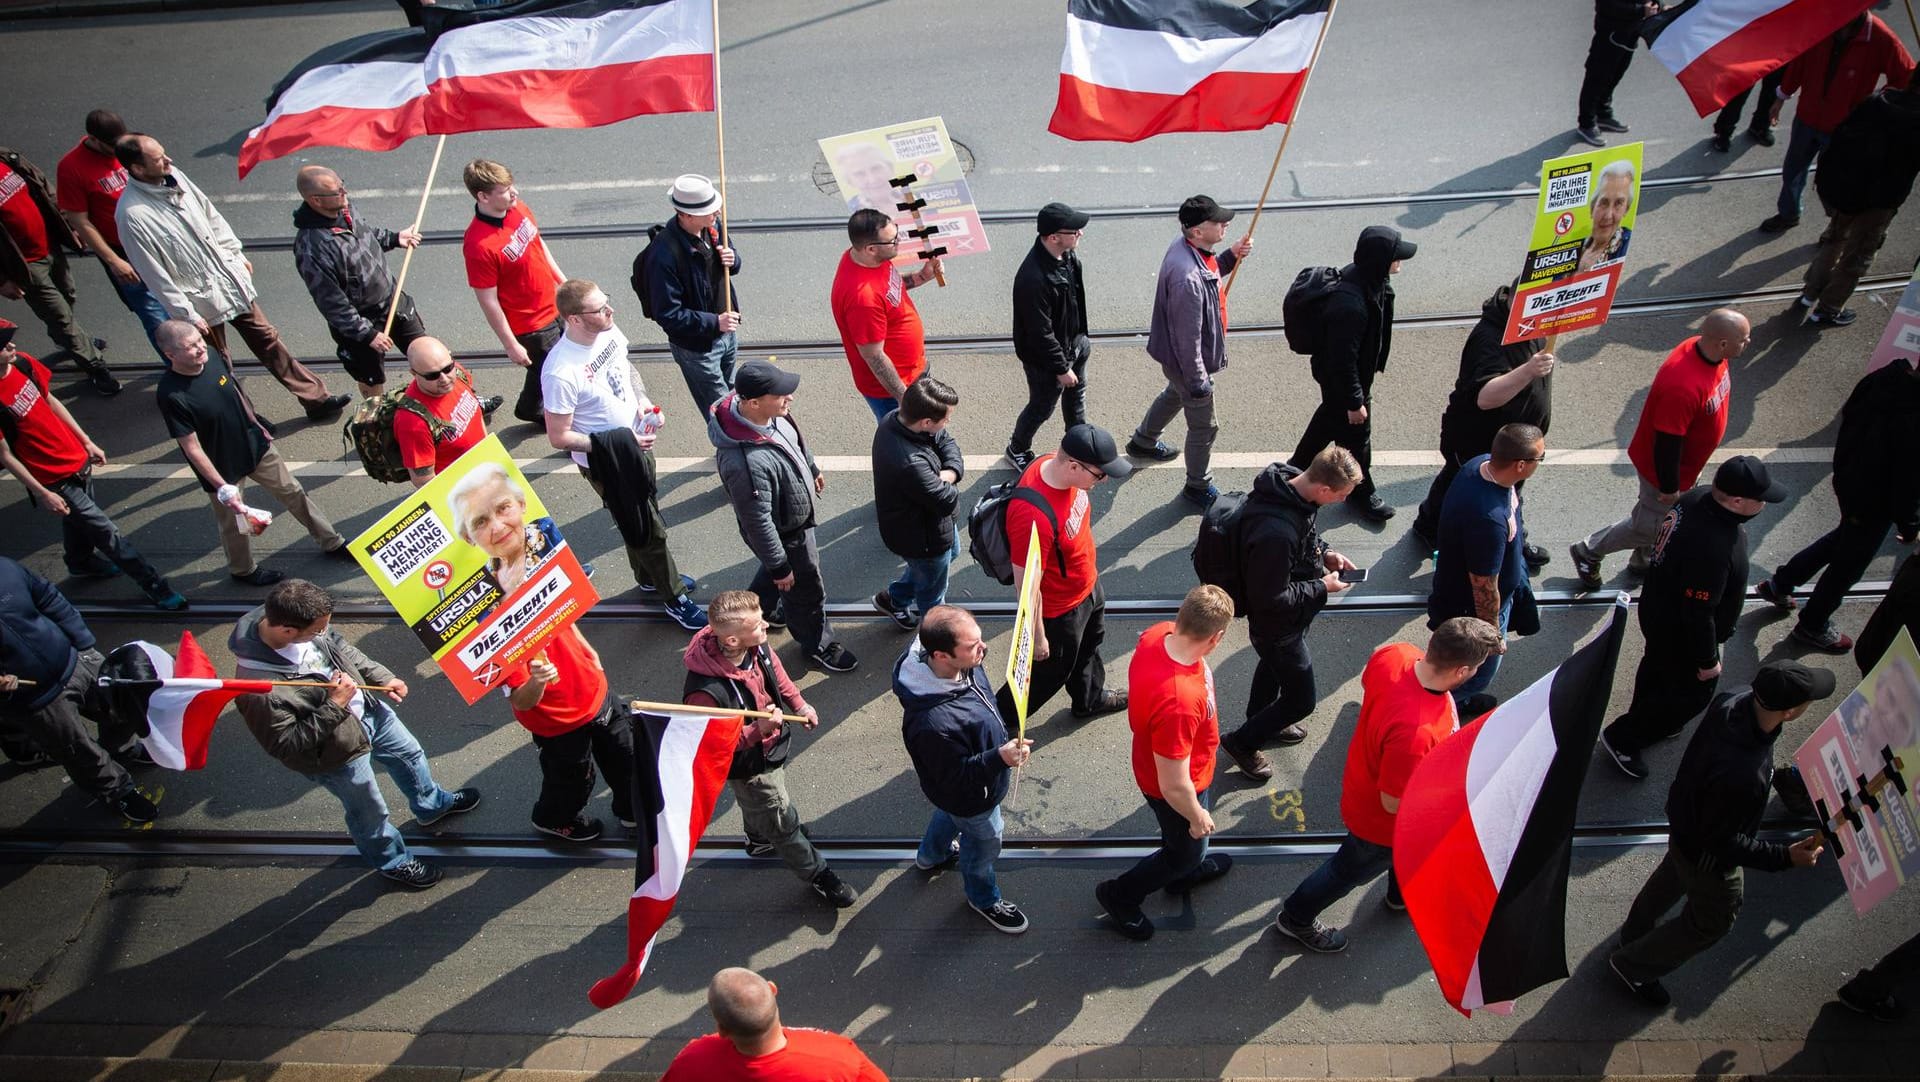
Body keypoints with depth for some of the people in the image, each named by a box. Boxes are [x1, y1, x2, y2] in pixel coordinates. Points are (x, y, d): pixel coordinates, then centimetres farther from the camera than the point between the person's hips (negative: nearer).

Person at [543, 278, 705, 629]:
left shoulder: (608, 332, -12)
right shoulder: (560, 373, -33)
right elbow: (559, 437, -24)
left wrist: (643, 400, -8)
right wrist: (616, 443, -26)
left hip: (636, 442, 7)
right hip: (605, 462, -7)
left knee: (645, 517, 27)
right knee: (648, 530, 10)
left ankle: (650, 577, 52)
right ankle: (675, 597, 31)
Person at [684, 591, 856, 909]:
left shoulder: (756, 647, -24)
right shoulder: (705, 692, -45)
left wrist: (798, 704, 8)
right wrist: (758, 731, -42)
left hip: (774, 744, 7)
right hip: (749, 766, -7)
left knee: (759, 804, 36)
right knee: (783, 820, 16)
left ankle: (759, 840, 67)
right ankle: (818, 875, 41)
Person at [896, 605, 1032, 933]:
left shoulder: (962, 663, -25)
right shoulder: (934, 723, -49)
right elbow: (956, 777, -33)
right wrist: (999, 758, -46)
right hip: (970, 799, -7)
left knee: (950, 815, 37)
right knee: (984, 843, 24)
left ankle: (931, 855, 69)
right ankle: (983, 897, 56)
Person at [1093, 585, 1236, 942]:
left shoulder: (1159, 633, -24)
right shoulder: (1179, 702, -48)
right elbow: (1174, 786, -34)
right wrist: (1197, 816, -15)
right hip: (1179, 789, -7)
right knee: (1187, 848, 23)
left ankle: (1186, 870, 65)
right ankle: (1120, 895, 43)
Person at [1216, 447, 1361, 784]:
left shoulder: (1289, 484, -16)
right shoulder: (1276, 533, -44)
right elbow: (1270, 599, -32)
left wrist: (1325, 552, -5)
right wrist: (1322, 587, -22)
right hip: (1279, 625, -9)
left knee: (1274, 666, 33)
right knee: (1301, 699, 10)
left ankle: (1262, 723, 60)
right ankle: (1241, 742, 31)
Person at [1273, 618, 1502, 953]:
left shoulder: (1395, 654, -27)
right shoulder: (1414, 733, -48)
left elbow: (1367, 683, -1)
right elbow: (1394, 802, -32)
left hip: (1368, 773, 7)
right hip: (1383, 824, -7)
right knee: (1350, 870, 24)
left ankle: (1403, 894, 68)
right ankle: (1297, 917, 50)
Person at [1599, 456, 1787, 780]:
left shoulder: (1695, 498, -17)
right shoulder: (1713, 548, -43)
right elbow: (1698, 613, -32)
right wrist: (1707, 660, -17)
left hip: (1657, 610, 9)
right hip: (1679, 635, -9)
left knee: (1657, 668, 31)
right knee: (1693, 692, 16)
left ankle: (1646, 722, 58)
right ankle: (1621, 739, 29)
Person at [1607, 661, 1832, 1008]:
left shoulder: (1733, 701, -25)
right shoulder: (1742, 777, -47)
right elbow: (1721, 842, -30)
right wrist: (1786, 857, -25)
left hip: (1684, 816, 8)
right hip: (1708, 856, -8)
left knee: (1672, 877, 35)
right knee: (1712, 922, 21)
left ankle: (1636, 932, 63)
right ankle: (1632, 966, 40)